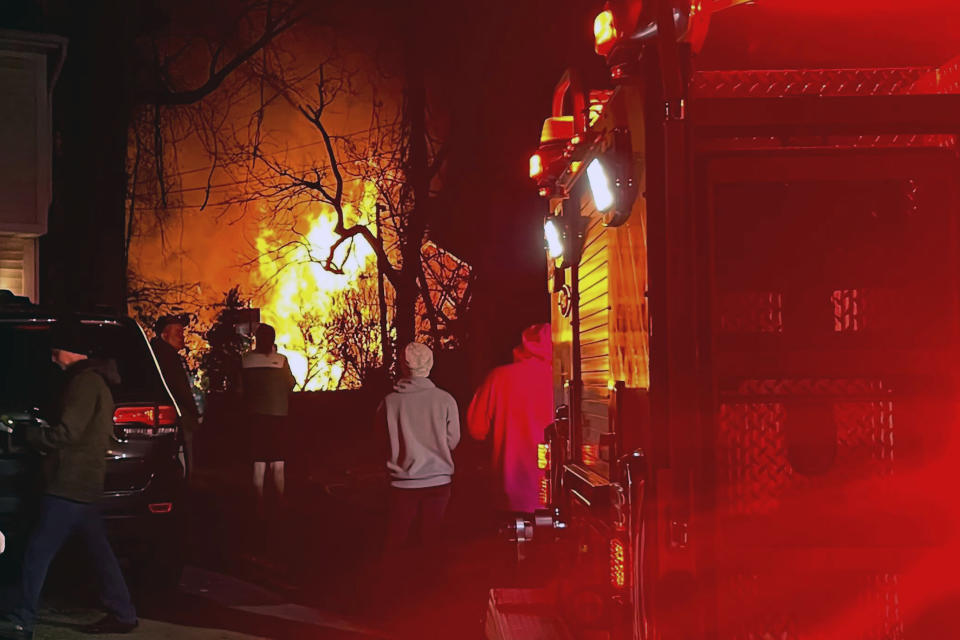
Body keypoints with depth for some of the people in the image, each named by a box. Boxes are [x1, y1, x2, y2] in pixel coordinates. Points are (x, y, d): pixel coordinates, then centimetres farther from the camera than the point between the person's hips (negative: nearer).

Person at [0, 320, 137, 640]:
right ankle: (122, 614, 17)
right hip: (87, 483, 10)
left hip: (70, 483, -10)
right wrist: (39, 432, 16)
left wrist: (28, 433, -5)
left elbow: (66, 433, -20)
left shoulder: (85, 381, -15)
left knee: (38, 551, -7)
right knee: (99, 551, 13)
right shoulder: (96, 380, 18)